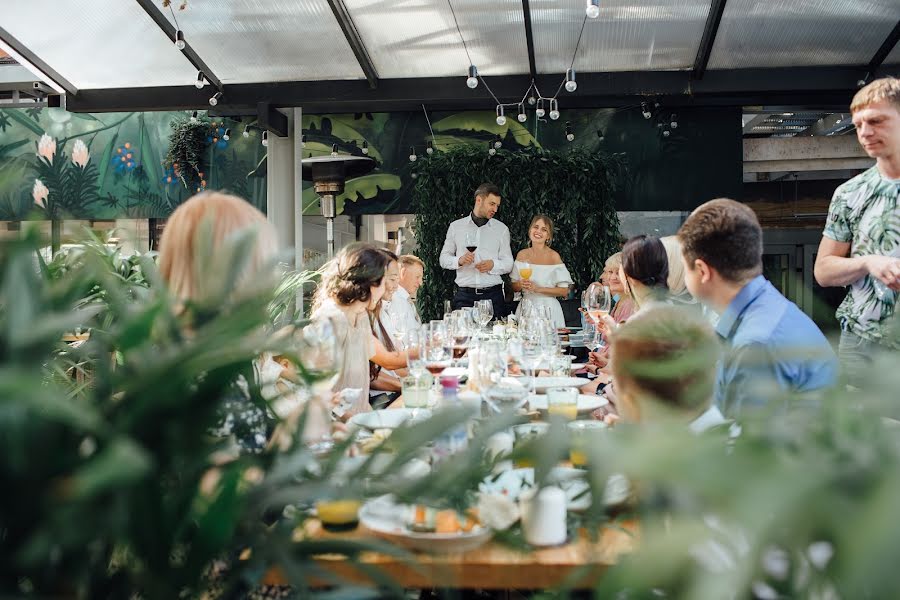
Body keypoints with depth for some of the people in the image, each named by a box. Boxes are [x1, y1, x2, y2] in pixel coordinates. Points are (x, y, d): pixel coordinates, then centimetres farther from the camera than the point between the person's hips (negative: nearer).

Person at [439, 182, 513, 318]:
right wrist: (459, 261, -9)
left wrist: (493, 265, -11)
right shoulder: (456, 226, 10)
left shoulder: (501, 229, 10)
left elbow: (508, 263, 9)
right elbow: (444, 259, 12)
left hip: (493, 295, 0)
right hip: (464, 295, 0)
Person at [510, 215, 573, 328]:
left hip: (548, 309, -3)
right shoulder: (521, 255, 5)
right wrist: (520, 284, -9)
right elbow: (514, 286, 12)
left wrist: (538, 289, -17)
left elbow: (564, 291, -9)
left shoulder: (553, 256, -7)